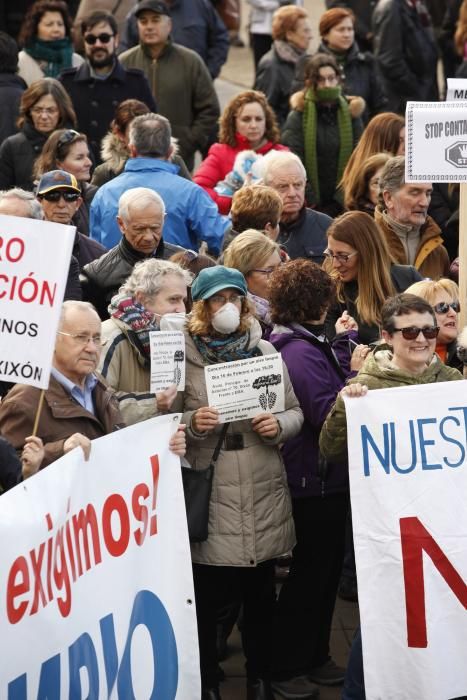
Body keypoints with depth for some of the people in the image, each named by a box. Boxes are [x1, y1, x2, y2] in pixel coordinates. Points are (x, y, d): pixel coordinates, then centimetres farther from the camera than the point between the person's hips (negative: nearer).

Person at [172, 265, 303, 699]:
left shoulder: (264, 351, 7)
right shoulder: (183, 353, -2)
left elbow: (295, 412, 11)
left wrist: (279, 425, -10)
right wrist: (191, 422, -18)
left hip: (263, 492, 3)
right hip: (208, 492, -3)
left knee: (260, 592, 12)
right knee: (206, 595, 3)